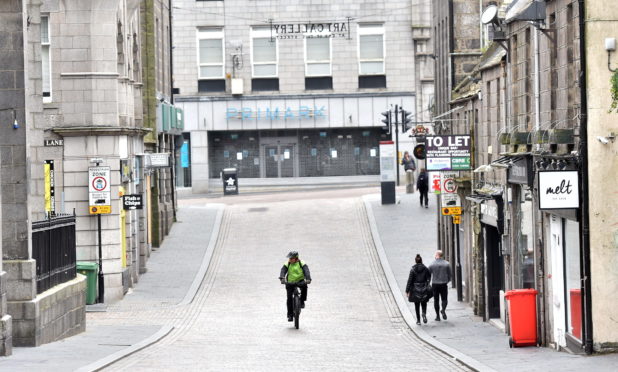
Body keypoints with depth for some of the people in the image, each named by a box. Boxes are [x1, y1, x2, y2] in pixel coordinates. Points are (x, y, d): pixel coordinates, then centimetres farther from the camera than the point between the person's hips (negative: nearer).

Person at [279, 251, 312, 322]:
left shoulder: (302, 264, -6)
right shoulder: (287, 264, -2)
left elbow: (306, 271, -18)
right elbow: (283, 271, -16)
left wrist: (308, 279, -36)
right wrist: (282, 278, -36)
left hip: (300, 281, -1)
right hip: (290, 283, 1)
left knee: (304, 286, -35)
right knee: (289, 298, -10)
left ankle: (302, 301, -11)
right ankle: (290, 315, 0)